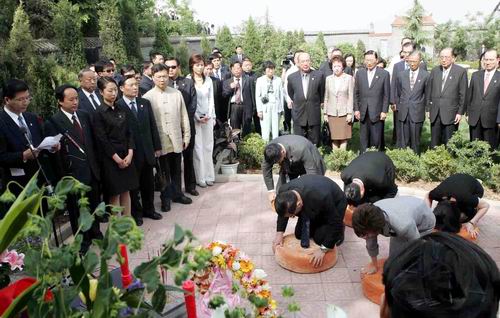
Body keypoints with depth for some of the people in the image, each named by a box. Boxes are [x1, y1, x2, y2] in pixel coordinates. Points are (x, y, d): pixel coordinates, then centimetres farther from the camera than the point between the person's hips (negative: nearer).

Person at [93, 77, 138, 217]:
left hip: (126, 156, 5)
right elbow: (102, 139, -12)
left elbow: (128, 133, 7)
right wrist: (117, 159, -12)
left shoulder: (121, 110, 8)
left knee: (126, 190, 10)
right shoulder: (99, 113, -8)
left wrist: (130, 154, -4)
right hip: (110, 158, -5)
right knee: (115, 193, 2)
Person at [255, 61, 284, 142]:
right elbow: (257, 96, 3)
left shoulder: (278, 80, 6)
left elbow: (281, 95, 10)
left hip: (276, 107, 1)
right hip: (265, 107, -1)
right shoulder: (260, 80, 3)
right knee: (265, 130, -4)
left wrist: (281, 108, 6)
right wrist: (259, 110, -3)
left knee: (276, 130, 4)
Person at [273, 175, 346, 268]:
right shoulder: (283, 191, -31)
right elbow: (282, 212, -7)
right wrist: (279, 233, -16)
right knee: (299, 234, 1)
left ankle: (339, 229, 15)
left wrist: (323, 249, -36)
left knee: (320, 238, -15)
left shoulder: (320, 198, -48)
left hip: (335, 203, -5)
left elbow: (335, 223, -35)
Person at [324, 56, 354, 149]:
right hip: (332, 113, 2)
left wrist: (350, 113, -6)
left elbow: (351, 96, -1)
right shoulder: (328, 79, 8)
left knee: (343, 137, -2)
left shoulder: (349, 78, 0)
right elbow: (326, 97, 10)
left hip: (344, 112, -2)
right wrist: (325, 113, 7)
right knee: (334, 138, 4)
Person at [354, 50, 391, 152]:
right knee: (363, 139, 7)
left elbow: (386, 95, 0)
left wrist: (384, 111, -5)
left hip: (377, 113, -2)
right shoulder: (360, 73, 8)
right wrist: (356, 109, 2)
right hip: (363, 113, 3)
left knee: (376, 139, 1)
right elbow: (356, 93, 9)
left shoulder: (384, 74, 0)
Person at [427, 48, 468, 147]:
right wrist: (429, 108, 9)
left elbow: (463, 94, -3)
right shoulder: (434, 71, 8)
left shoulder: (461, 71, -3)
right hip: (435, 113, 3)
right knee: (434, 142, 8)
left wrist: (460, 112, -5)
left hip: (451, 114, -3)